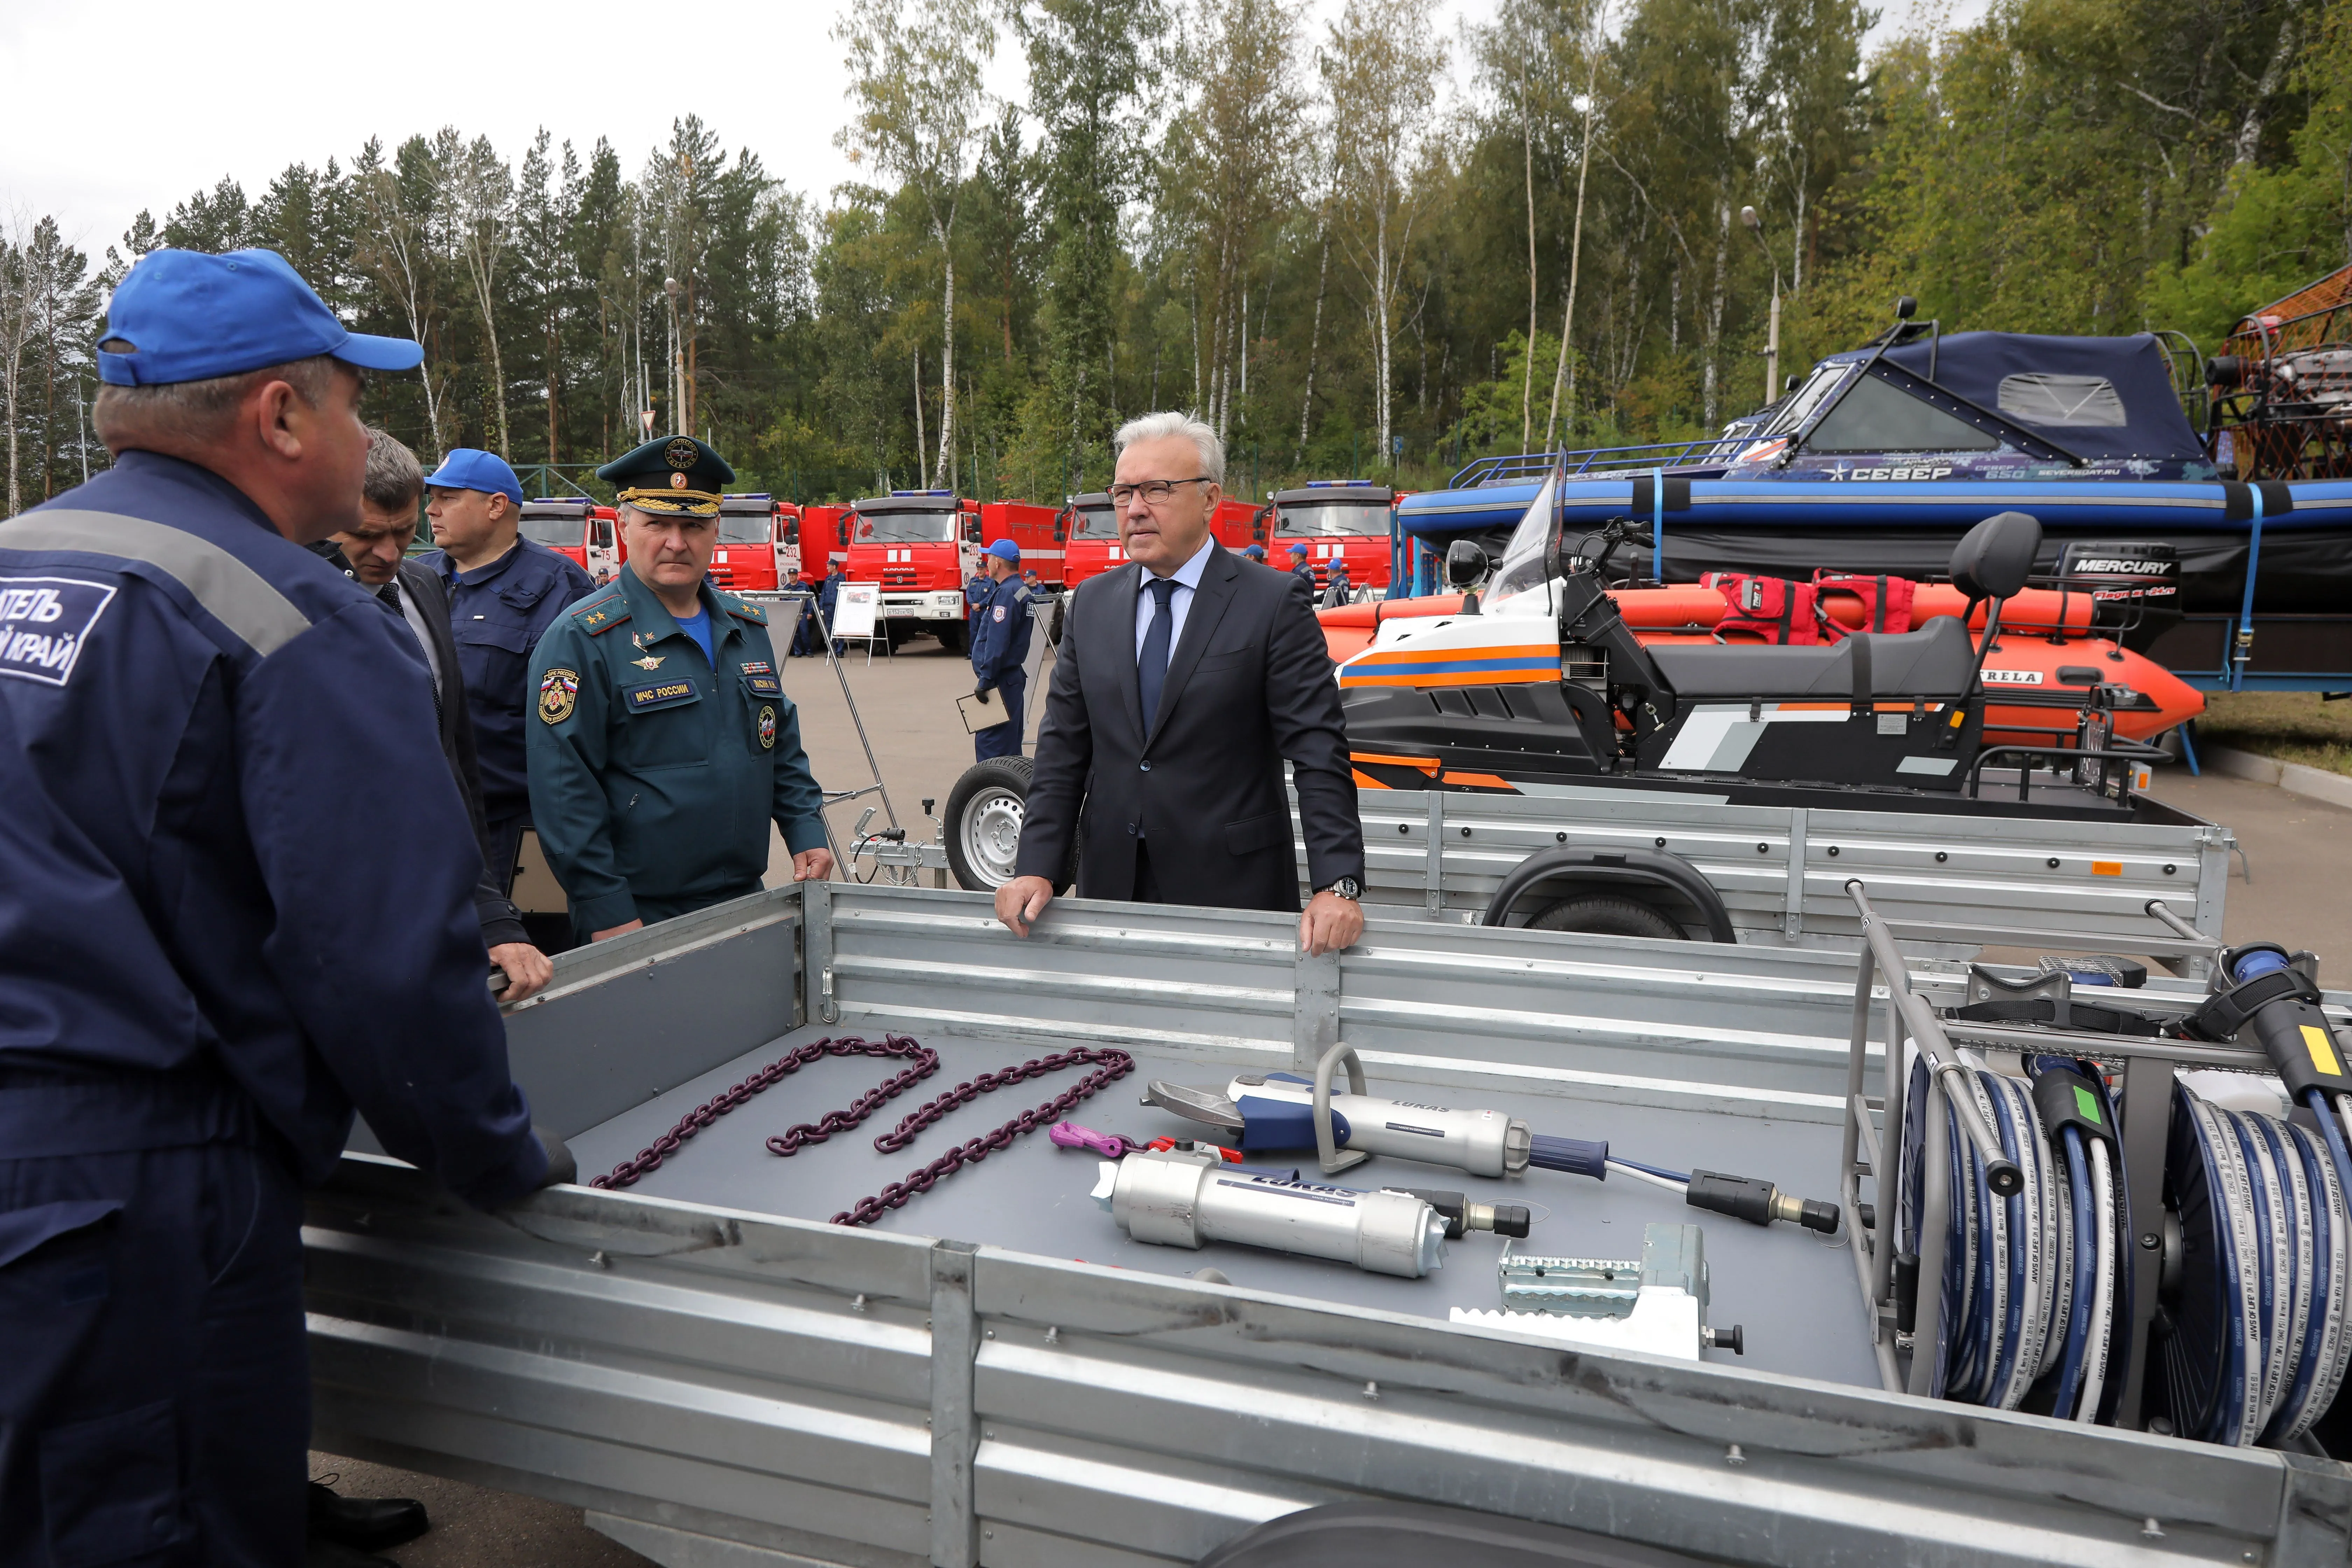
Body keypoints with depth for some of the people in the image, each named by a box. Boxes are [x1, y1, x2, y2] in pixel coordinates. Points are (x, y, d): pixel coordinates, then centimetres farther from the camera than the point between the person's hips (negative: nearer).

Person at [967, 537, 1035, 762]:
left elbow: (997, 643, -23)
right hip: (1014, 676, 11)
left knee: (989, 743, -10)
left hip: (1000, 681, -11)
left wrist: (985, 680, -22)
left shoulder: (1006, 593, -16)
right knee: (1010, 744, 16)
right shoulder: (1022, 590, 14)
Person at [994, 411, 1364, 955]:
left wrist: (1337, 886, -19)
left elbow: (1319, 754, -10)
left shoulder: (1276, 603, -5)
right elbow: (1064, 747, 8)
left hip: (1232, 888, -4)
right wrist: (1038, 868, -2)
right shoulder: (1092, 603, 9)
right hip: (1111, 883, 4)